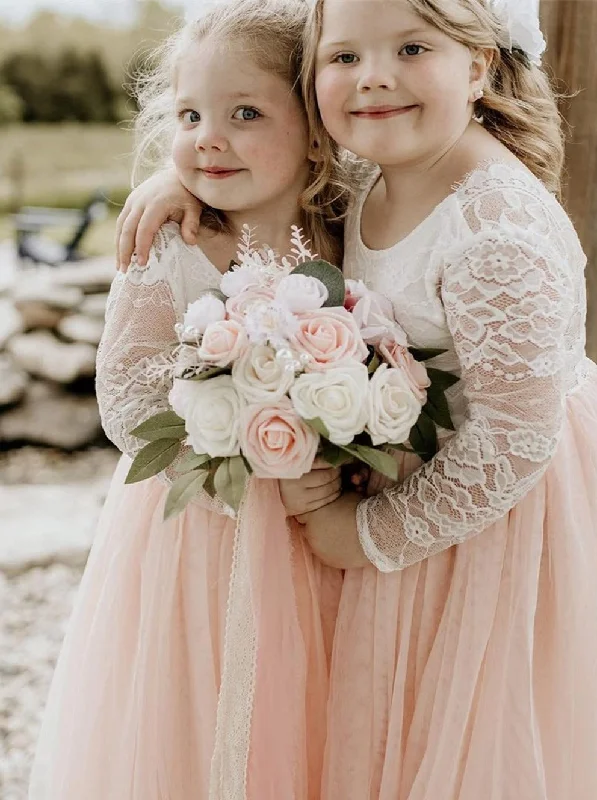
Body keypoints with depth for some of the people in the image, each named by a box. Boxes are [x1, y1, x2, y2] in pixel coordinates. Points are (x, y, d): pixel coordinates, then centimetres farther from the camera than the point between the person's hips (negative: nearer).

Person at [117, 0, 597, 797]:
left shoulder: (498, 234, -31)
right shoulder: (375, 175, -5)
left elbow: (514, 440, -27)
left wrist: (377, 533, -16)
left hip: (503, 505, -8)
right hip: (411, 459, 8)